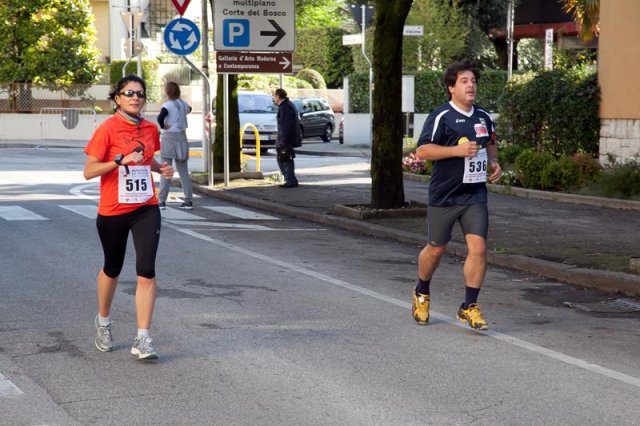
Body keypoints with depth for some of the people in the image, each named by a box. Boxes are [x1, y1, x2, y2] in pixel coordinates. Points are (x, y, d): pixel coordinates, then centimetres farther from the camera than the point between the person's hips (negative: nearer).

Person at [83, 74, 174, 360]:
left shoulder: (150, 129, 4)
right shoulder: (108, 129, -11)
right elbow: (88, 171, -14)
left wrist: (160, 168, 2)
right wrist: (121, 159, -25)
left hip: (146, 208, 3)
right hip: (113, 211, -3)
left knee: (146, 269, -10)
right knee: (112, 269, 15)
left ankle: (142, 340, -7)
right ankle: (103, 322, 42)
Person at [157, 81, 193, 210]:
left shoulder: (168, 105, -11)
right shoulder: (183, 104, 6)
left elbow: (160, 118, -29)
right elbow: (188, 109, 30)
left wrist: (163, 126, -12)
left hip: (168, 137, -5)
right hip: (182, 137, 5)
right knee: (183, 171, 9)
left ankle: (162, 201, -2)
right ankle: (188, 200, 7)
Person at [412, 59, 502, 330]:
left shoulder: (483, 117, 11)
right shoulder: (441, 117, -9)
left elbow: (490, 143, 29)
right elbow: (422, 150, -16)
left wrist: (494, 163, 10)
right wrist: (457, 150, -22)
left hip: (475, 196, 4)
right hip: (444, 196, -4)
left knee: (478, 248, -9)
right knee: (436, 249, 9)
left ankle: (469, 307, 2)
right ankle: (421, 294, 37)